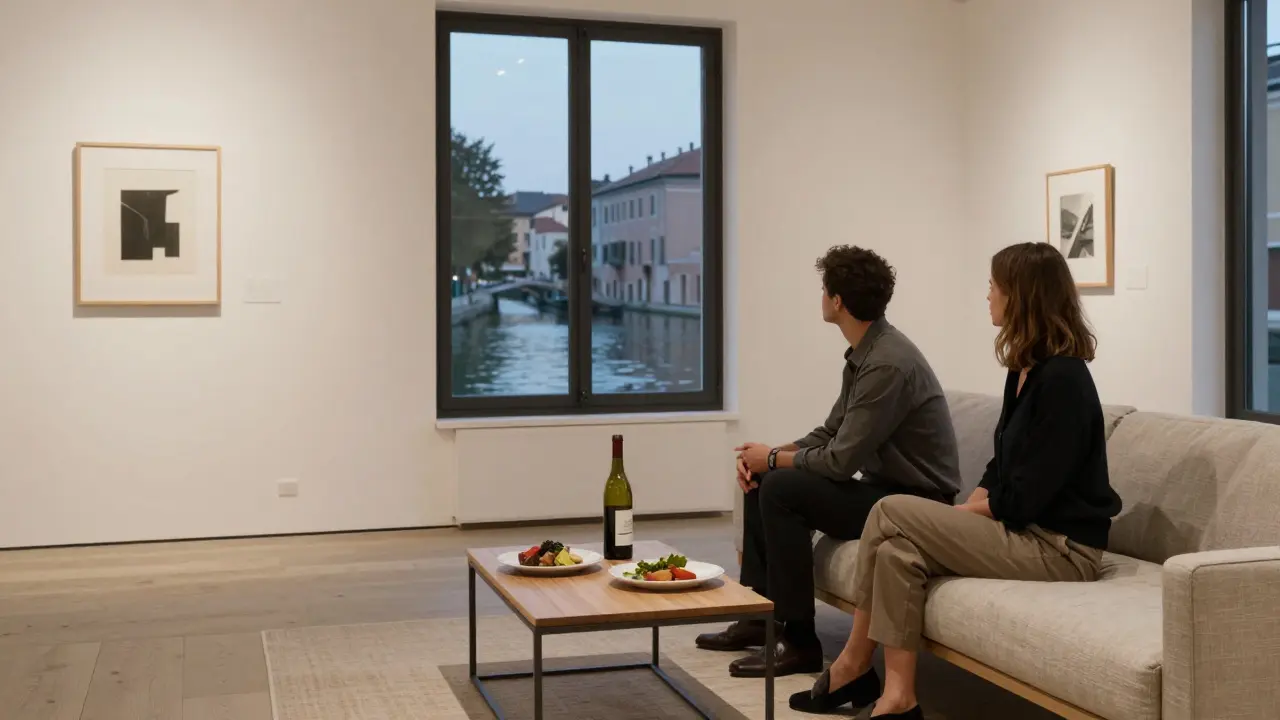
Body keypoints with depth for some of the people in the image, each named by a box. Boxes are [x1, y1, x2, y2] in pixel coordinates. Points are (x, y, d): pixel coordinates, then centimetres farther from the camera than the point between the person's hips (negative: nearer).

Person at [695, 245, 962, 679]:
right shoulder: (862, 354, 8)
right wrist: (766, 457, -1)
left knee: (781, 490, -22)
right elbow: (831, 434, 14)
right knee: (760, 481, 8)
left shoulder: (889, 364, -24)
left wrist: (773, 458, -8)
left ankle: (798, 641, -13)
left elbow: (840, 460, -25)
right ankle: (760, 616, 14)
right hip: (882, 488, 10)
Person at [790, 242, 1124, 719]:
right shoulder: (1026, 370, 12)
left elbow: (1023, 500, -19)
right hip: (1025, 531, 8)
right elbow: (1000, 470, 16)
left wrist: (964, 513, -3)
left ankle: (854, 666, -1)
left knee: (892, 514, -14)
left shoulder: (1062, 379, -17)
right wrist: (967, 511, -1)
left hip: (1059, 548, -8)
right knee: (899, 550, -10)